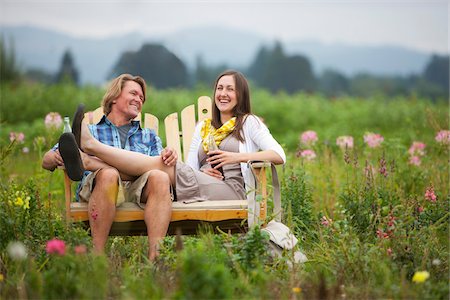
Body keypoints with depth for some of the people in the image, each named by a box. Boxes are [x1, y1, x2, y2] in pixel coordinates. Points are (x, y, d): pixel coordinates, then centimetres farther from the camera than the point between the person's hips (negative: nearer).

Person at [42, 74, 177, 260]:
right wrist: (57, 158, -9)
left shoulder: (149, 136, 34)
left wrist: (168, 159, -7)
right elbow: (46, 161, 16)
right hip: (95, 187, -2)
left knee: (159, 177, -33)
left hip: (139, 189, 2)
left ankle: (154, 257, -44)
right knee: (108, 174, -37)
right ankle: (97, 257, -38)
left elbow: (159, 166, 18)